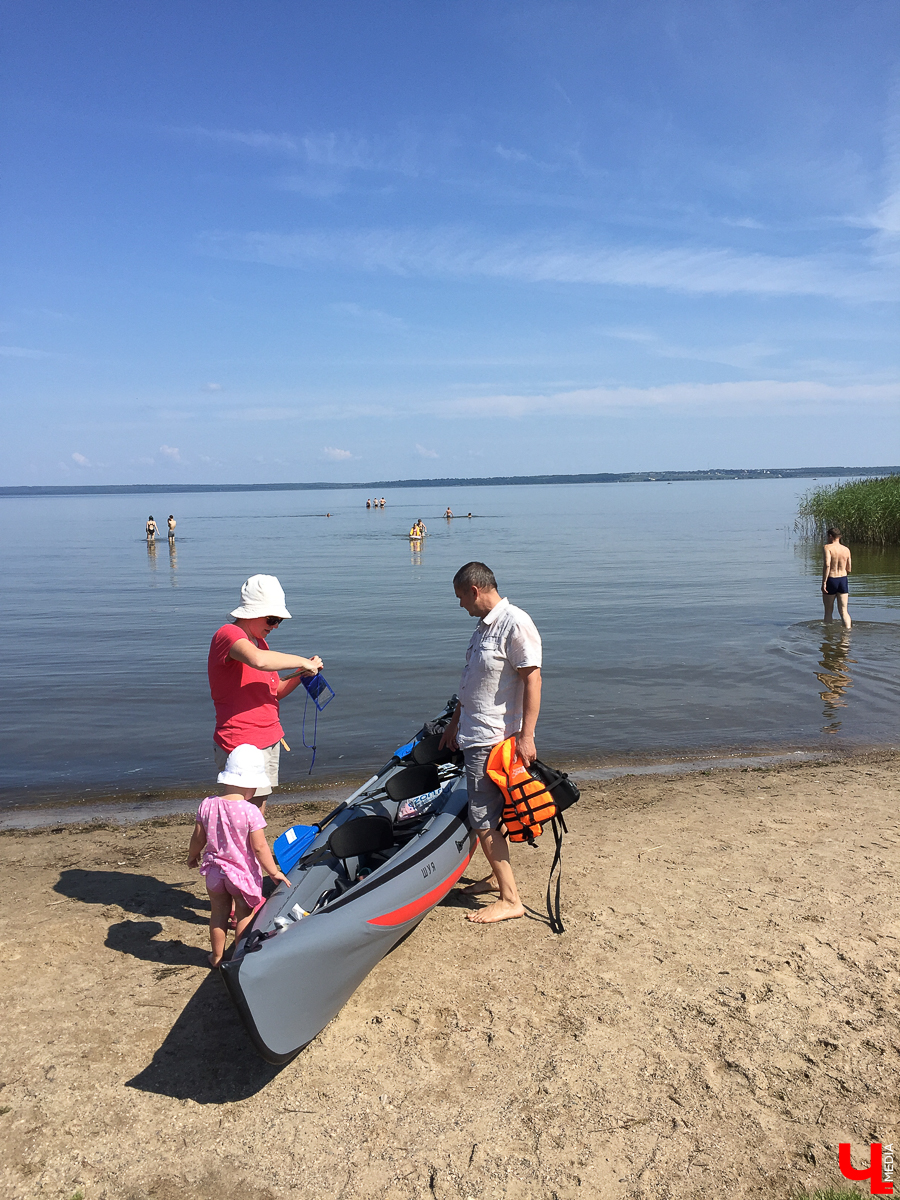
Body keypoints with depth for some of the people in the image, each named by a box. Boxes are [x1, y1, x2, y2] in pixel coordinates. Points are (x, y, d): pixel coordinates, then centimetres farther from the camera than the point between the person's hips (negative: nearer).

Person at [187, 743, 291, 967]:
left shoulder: (207, 805, -9)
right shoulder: (250, 811, -23)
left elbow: (198, 839, 1)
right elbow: (259, 847, -21)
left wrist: (192, 856, 21)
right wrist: (274, 872, -10)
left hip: (215, 870, 4)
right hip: (243, 872, -4)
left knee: (218, 913, 21)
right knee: (244, 915, 14)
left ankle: (217, 956, 34)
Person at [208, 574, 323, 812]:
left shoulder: (260, 641, 17)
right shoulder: (229, 634, -13)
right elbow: (259, 660, -35)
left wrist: (300, 675, 0)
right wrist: (301, 661, -22)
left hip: (270, 739, 9)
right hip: (241, 745, -9)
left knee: (258, 811, 10)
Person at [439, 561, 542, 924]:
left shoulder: (515, 623, -16)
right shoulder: (484, 624, 13)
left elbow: (532, 680, -20)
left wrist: (526, 737, -23)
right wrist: (455, 723, 24)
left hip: (496, 741, -9)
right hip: (476, 735, 9)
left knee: (484, 820, -5)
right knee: (488, 815, 18)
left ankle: (510, 900, 5)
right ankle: (498, 877, 33)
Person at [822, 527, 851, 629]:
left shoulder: (827, 547, -9)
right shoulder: (846, 550, 6)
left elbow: (827, 565, -23)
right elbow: (849, 569, 9)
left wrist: (824, 582, -22)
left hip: (831, 580, -4)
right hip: (843, 580, 4)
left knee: (828, 611, 11)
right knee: (843, 611, 5)